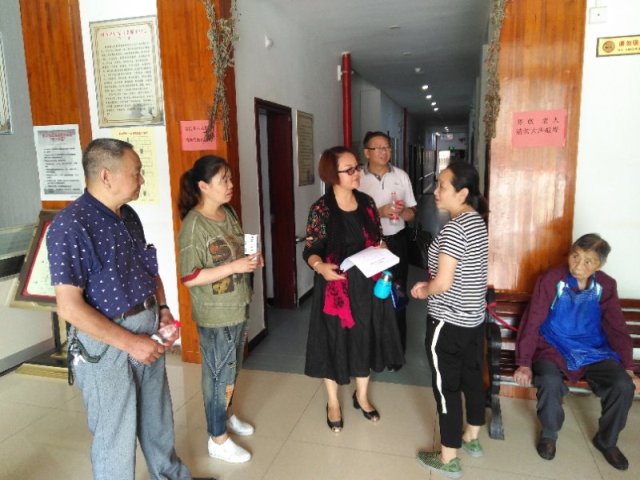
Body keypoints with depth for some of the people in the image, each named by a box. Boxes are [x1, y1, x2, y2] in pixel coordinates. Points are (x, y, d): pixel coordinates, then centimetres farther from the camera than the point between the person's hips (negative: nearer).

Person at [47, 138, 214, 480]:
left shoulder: (129, 216, 5)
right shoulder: (70, 226, -20)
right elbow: (70, 307, -22)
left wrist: (163, 311, 1)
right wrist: (129, 342, -20)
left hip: (148, 332, 8)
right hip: (107, 344, -7)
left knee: (158, 418, 24)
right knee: (116, 436, 10)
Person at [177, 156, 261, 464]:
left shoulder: (229, 213, 5)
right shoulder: (193, 225, -21)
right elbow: (189, 278, -22)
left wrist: (252, 259, -3)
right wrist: (233, 267, -25)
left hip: (238, 307, 8)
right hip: (215, 315, -8)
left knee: (232, 369, 23)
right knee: (219, 374, 7)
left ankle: (226, 415, 46)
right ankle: (218, 440, 25)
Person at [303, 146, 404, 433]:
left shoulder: (366, 202, 2)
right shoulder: (321, 209, -13)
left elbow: (378, 240, 12)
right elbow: (310, 251, -12)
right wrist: (321, 267, -33)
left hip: (367, 284, 5)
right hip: (336, 285, -4)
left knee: (365, 338, 16)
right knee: (334, 341, 9)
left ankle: (362, 396, 39)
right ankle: (333, 403, 31)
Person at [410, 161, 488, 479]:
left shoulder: (453, 229, -25)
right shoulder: (477, 221, 5)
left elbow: (443, 283, -26)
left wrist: (423, 291, -6)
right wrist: (430, 284, 8)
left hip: (448, 323, -9)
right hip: (474, 318, 10)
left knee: (447, 388, 5)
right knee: (472, 378, 22)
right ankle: (472, 439, 42)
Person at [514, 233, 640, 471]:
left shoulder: (606, 286, 0)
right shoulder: (551, 280, -12)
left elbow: (617, 329, 6)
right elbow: (532, 322, -12)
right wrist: (524, 364, -15)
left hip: (594, 351, 4)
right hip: (554, 347, -3)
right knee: (550, 381, -33)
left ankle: (606, 440, 11)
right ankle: (549, 433, 1)